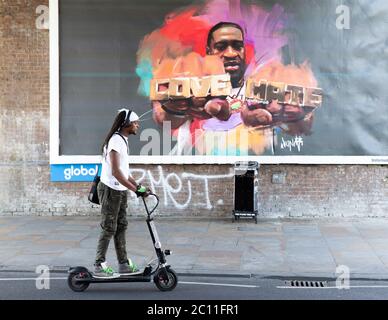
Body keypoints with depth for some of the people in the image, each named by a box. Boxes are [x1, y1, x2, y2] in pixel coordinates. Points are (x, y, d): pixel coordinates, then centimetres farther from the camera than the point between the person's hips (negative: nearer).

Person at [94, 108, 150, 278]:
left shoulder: (123, 140, 14)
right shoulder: (116, 140, -18)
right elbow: (115, 172, -25)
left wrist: (138, 185, 10)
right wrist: (135, 189, -26)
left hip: (120, 190, 10)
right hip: (111, 189, -10)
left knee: (121, 226, 12)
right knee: (109, 228, -4)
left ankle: (123, 264, 18)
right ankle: (99, 266, 4)